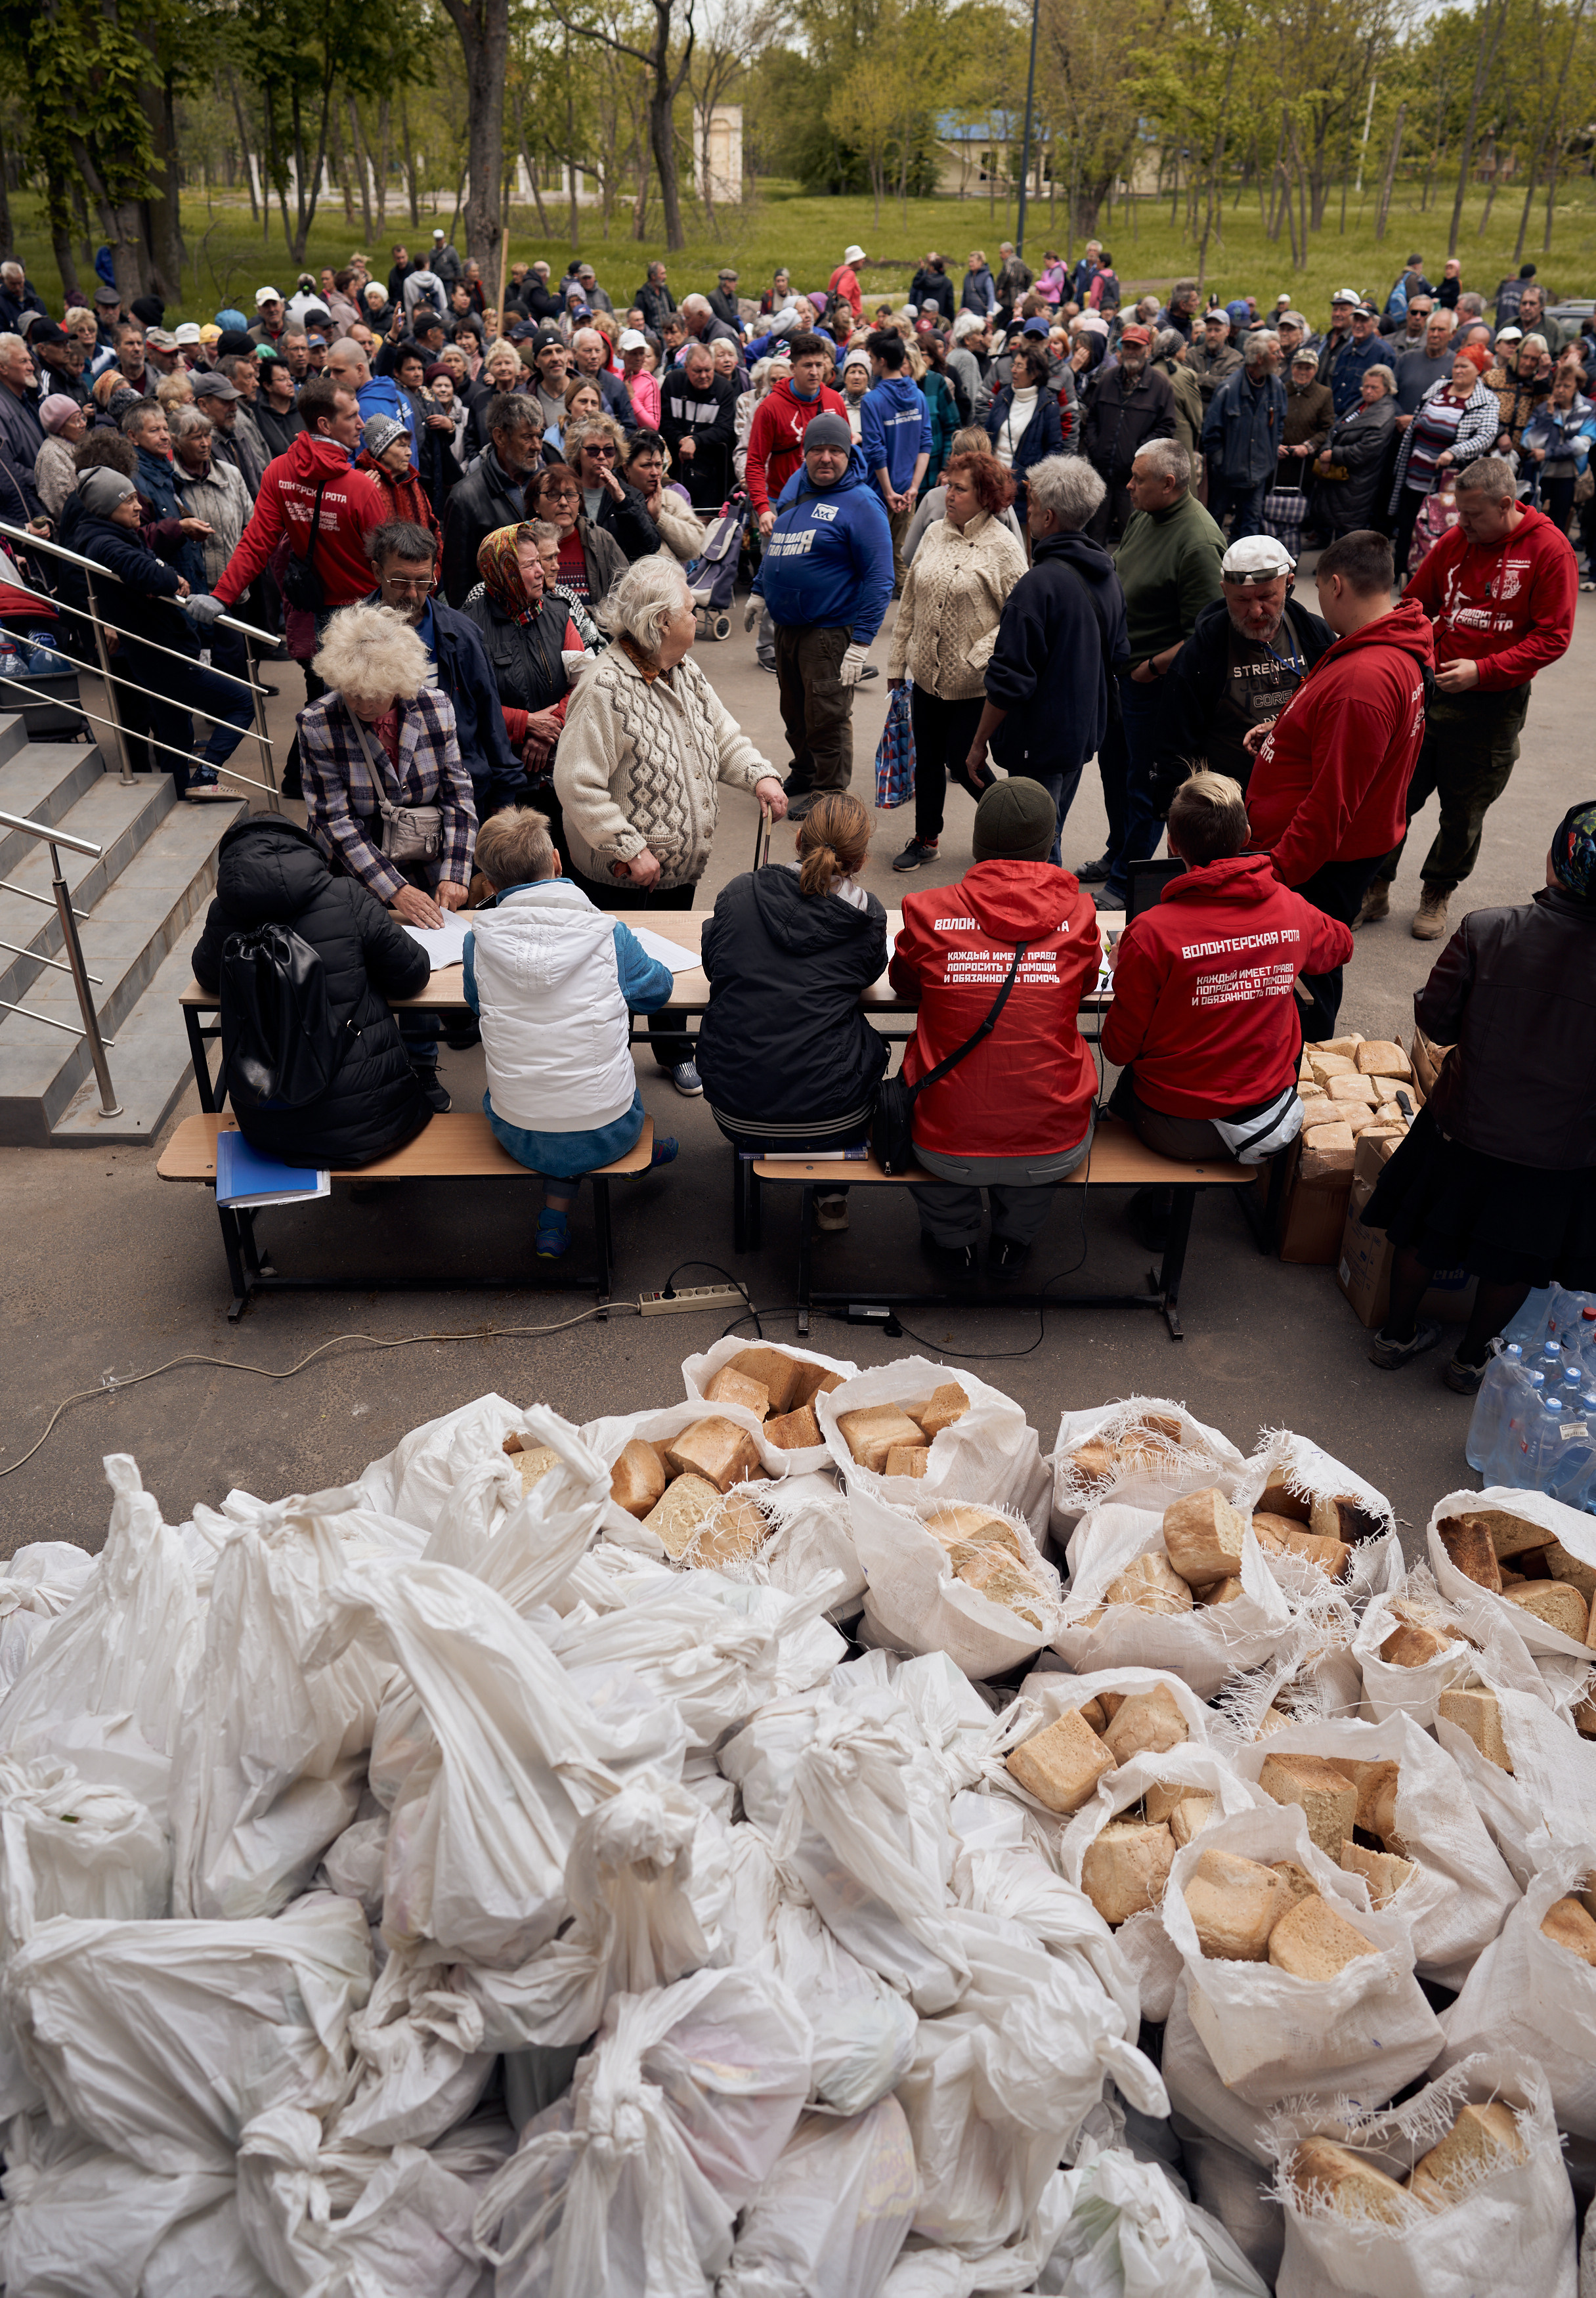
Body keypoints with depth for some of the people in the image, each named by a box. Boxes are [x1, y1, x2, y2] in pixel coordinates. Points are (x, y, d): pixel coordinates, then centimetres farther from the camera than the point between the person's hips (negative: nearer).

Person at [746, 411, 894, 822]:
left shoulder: (861, 503, -14)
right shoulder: (795, 487, 8)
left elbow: (879, 578, -16)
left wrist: (860, 643, -21)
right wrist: (759, 592, 24)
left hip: (830, 631, -7)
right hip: (785, 626, 7)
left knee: (827, 718, 1)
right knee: (794, 711, 18)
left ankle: (829, 792, 16)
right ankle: (804, 774, 37)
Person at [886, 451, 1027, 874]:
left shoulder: (1002, 547, -11)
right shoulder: (935, 534, 6)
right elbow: (910, 603, 12)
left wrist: (979, 657, -19)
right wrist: (898, 661, 13)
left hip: (973, 683, -6)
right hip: (927, 674, 6)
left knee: (962, 762, 0)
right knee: (927, 758, 13)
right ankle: (926, 838, 30)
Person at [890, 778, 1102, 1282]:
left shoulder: (930, 911, -8)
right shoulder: (1077, 913, -5)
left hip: (948, 1150, -1)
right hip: (1053, 1153, 1)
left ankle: (953, 1241, 45)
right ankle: (1013, 1240, 45)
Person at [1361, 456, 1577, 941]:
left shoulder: (1550, 550, -10)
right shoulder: (1454, 542, 2)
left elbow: (1553, 637, -12)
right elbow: (1416, 601, 17)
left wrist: (1481, 670, -21)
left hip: (1493, 705, -3)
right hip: (1430, 689, 4)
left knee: (1465, 810, 8)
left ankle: (1437, 895, 28)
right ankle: (1374, 889, 19)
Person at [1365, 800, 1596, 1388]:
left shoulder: (1485, 930, -22)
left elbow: (1434, 1019, -11)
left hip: (1462, 1125, 1)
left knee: (1424, 1234, 24)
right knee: (1514, 1263, 23)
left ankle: (1396, 1335, 43)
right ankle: (1472, 1357, 41)